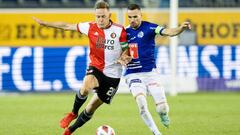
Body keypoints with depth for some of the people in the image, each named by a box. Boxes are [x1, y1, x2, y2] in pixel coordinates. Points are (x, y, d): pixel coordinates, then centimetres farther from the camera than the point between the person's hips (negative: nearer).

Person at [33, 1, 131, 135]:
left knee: (91, 108, 5)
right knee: (86, 87, -33)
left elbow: (126, 50, 0)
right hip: (96, 68, 0)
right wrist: (45, 23, 7)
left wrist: (123, 58, -23)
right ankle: (74, 113, -5)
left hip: (113, 75, 0)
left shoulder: (119, 30, -10)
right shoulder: (91, 27, -5)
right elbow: (67, 26, 4)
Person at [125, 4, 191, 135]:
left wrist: (181, 28, -42)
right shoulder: (125, 32, 3)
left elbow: (168, 32, -23)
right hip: (133, 75, 1)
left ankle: (163, 115, 32)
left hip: (150, 73, -1)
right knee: (141, 104, -23)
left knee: (162, 108, -7)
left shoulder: (148, 27, -7)